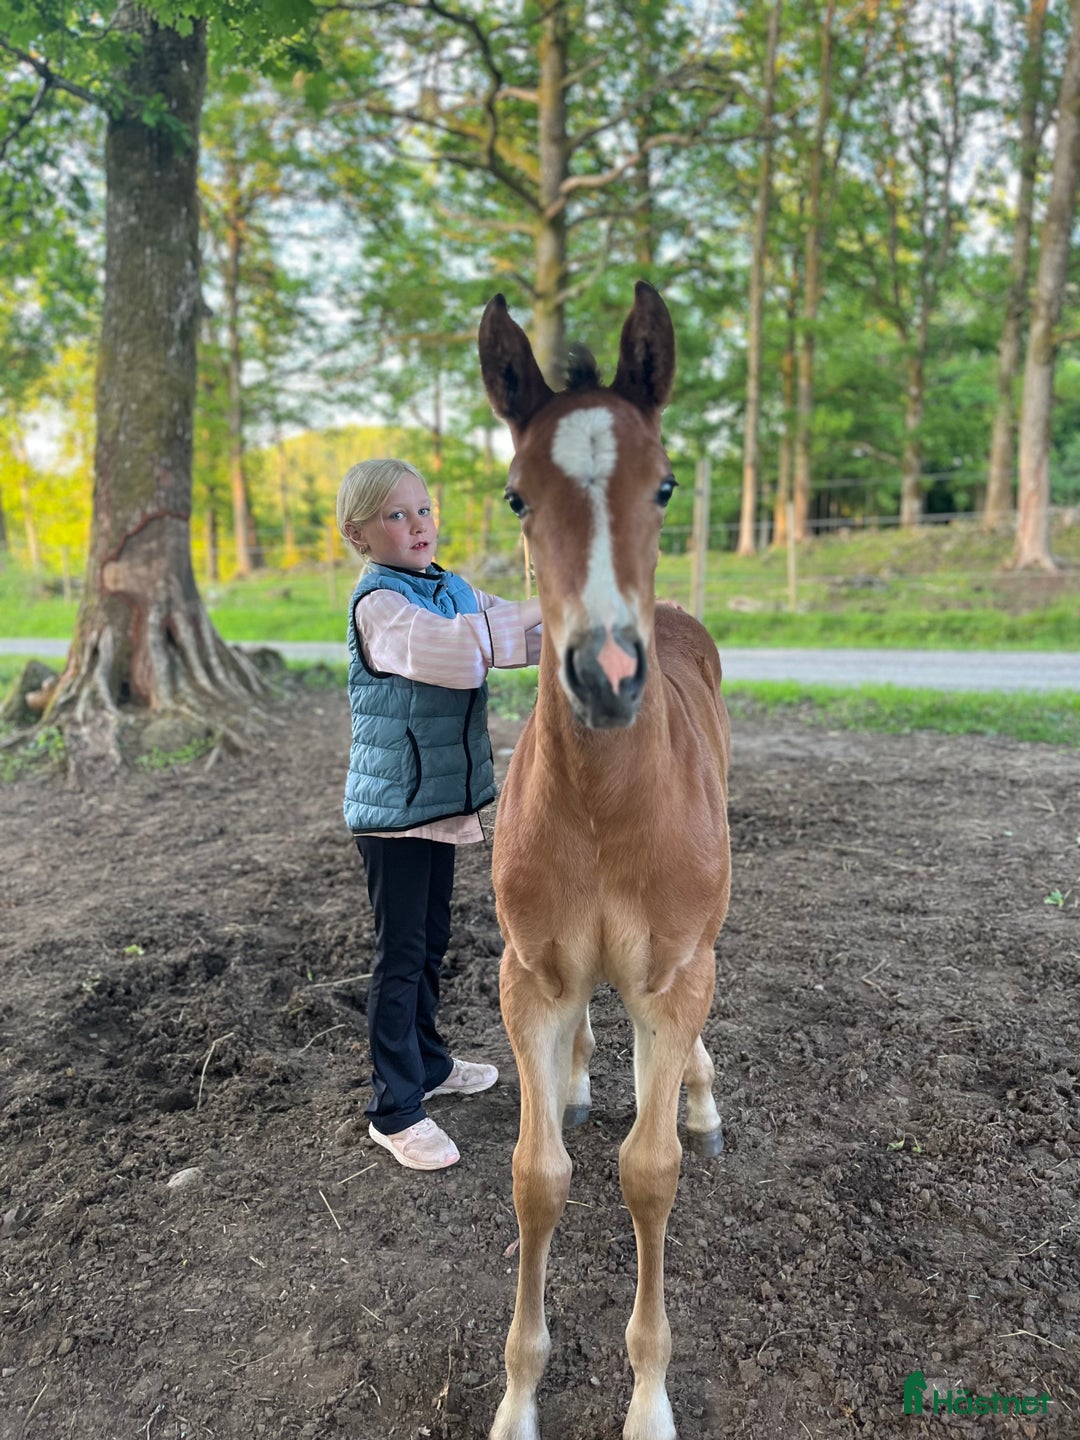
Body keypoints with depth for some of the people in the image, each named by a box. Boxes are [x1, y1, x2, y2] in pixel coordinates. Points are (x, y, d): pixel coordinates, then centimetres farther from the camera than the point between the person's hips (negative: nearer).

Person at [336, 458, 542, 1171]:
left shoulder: (455, 590, 8)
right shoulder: (377, 604, -18)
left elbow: (525, 635, 7)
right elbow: (450, 650, -35)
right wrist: (539, 609, -31)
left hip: (442, 796, 8)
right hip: (392, 805, -7)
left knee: (432, 940, 20)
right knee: (401, 955, 1)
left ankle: (428, 1061, 39)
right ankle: (396, 1110, 15)